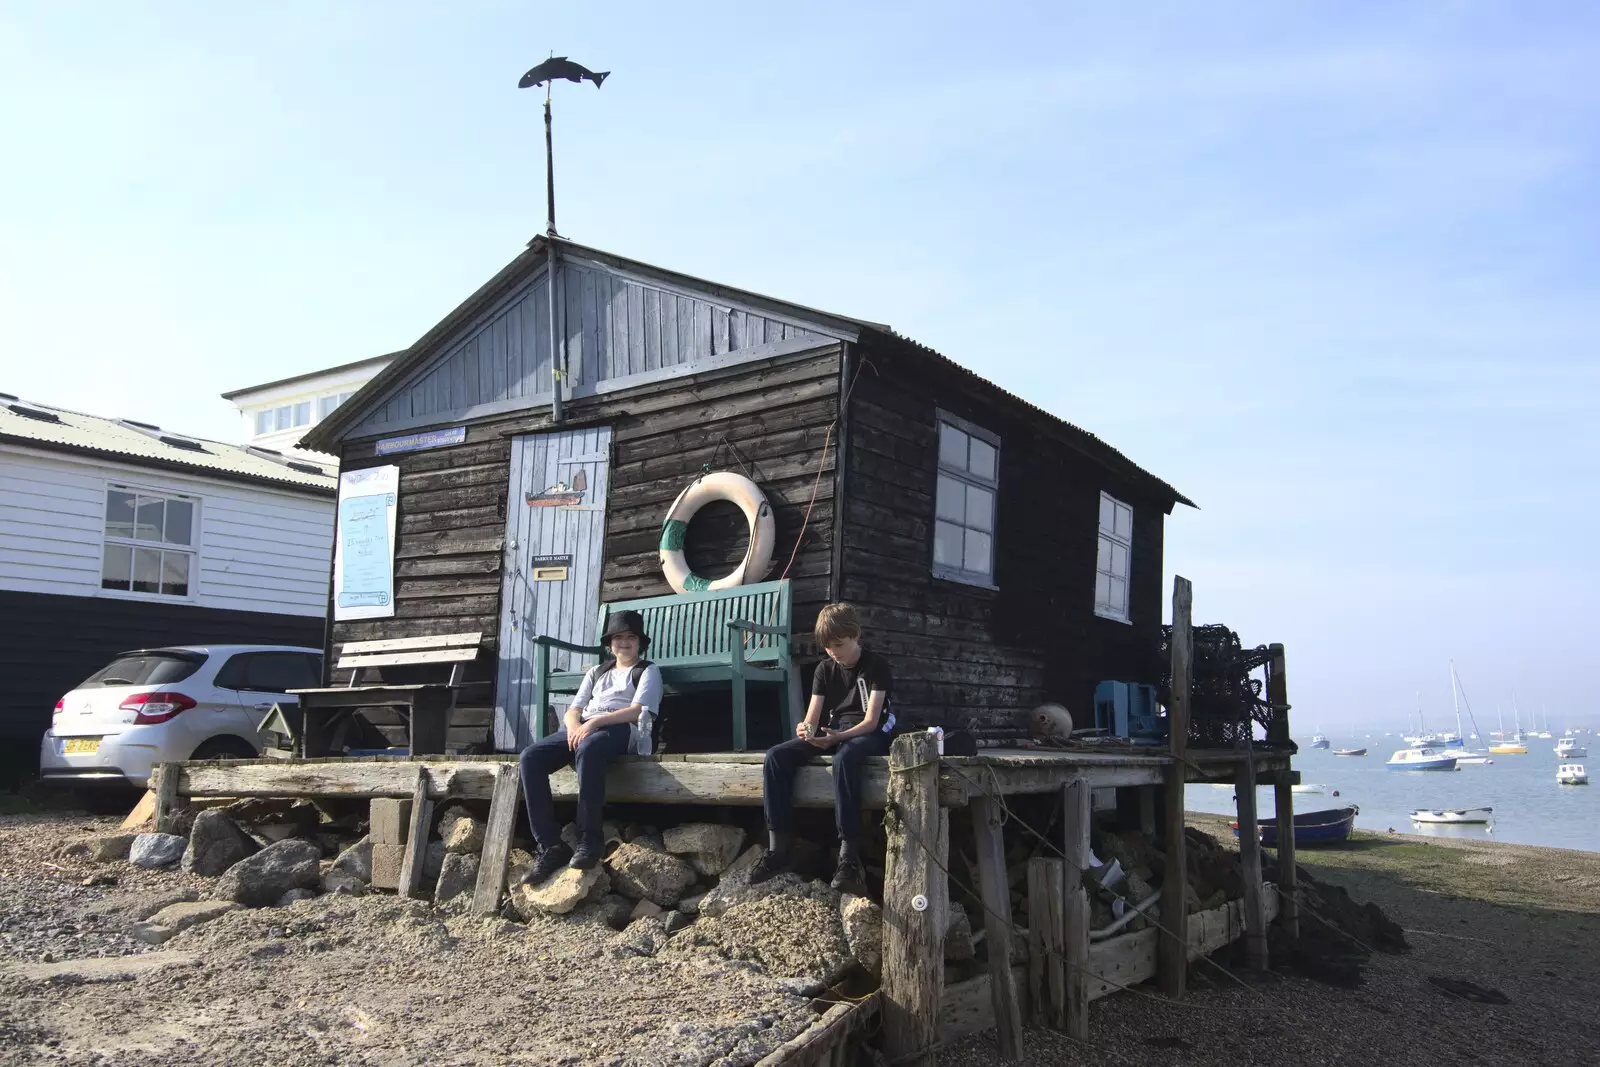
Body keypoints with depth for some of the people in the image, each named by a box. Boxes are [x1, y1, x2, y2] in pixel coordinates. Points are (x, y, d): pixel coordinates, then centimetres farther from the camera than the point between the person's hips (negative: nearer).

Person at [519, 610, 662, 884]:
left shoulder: (648, 671, 15)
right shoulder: (596, 672, 31)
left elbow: (638, 710, -3)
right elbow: (573, 710, 20)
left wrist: (594, 721, -16)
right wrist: (573, 726, -7)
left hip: (620, 729, -6)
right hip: (581, 728, 6)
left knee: (588, 749, -43)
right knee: (530, 757, -24)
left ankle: (589, 839, -37)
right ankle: (551, 846, -26)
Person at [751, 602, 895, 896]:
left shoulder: (876, 665, -5)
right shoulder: (825, 669, 11)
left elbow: (871, 720, -14)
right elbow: (812, 717, 3)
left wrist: (839, 736, -32)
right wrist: (804, 729, -23)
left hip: (869, 734, -5)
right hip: (830, 734, 5)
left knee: (844, 759, -43)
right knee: (776, 757, -22)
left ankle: (849, 854, -44)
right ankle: (777, 847, -27)